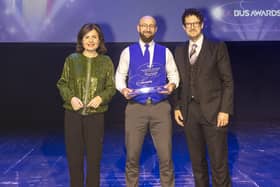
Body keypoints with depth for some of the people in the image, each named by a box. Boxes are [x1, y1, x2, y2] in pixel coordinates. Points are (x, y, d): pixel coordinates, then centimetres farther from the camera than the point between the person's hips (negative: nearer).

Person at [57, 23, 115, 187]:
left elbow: (111, 87, 4)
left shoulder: (106, 61, 4)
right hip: (73, 114, 1)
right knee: (74, 156, 8)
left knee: (94, 157, 7)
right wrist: (71, 98, -12)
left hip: (96, 115, 0)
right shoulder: (72, 59, 4)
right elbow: (62, 83, 6)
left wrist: (101, 98, -15)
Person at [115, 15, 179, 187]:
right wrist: (123, 89, -11)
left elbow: (174, 74, 11)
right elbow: (120, 76, 9)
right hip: (135, 108, 0)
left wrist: (172, 84, -11)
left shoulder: (165, 52, 9)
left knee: (166, 156, 2)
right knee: (132, 156, 7)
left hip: (161, 108, 1)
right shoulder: (128, 52, 7)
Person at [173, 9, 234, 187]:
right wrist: (177, 107, 4)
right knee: (197, 160, 12)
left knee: (219, 161, 0)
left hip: (213, 111, -4)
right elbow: (180, 82, 13)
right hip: (189, 111, 4)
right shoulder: (180, 51, 12)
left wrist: (225, 110, -11)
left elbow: (228, 81, -4)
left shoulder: (217, 47, 0)